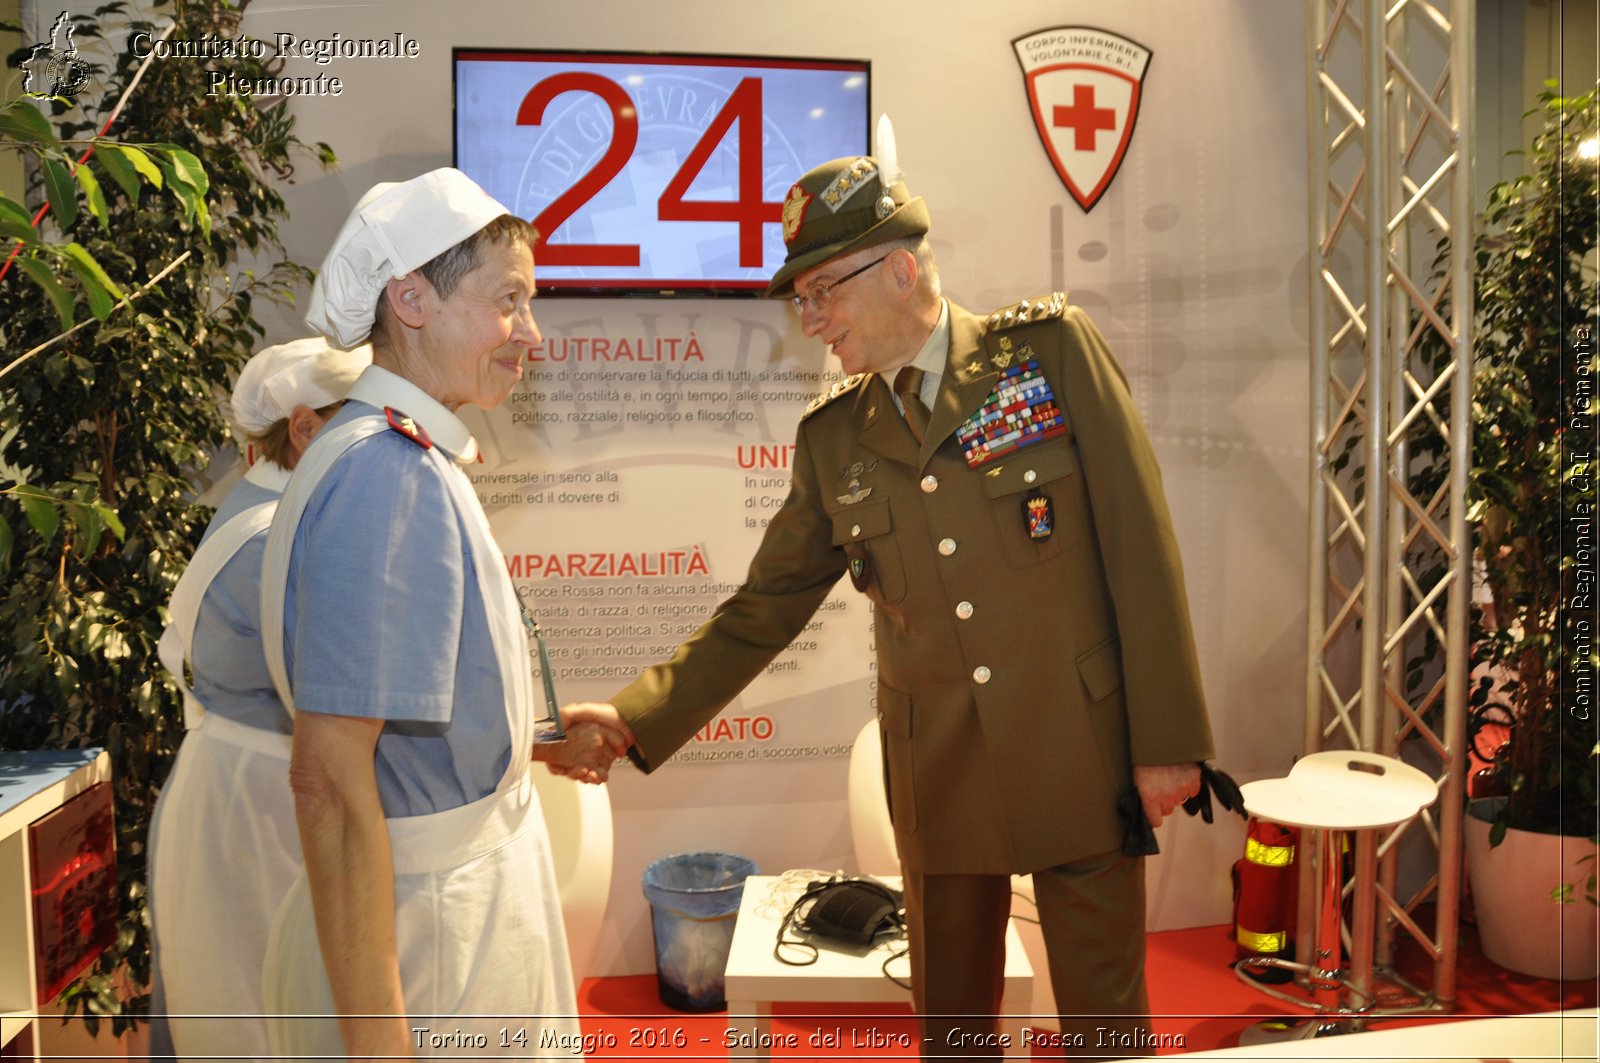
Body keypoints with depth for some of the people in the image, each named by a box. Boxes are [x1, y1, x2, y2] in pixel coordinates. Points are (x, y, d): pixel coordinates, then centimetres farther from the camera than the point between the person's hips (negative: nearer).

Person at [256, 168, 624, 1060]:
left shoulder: (417, 463, 6)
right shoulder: (386, 472, -24)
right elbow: (331, 777, -27)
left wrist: (542, 746, 19)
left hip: (475, 877, 9)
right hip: (426, 912, -9)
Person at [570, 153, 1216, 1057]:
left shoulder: (1053, 347, -4)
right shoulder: (833, 437, 5)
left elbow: (1140, 544, -7)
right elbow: (761, 612, 7)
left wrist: (1168, 740, -9)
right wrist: (636, 720, -4)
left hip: (1082, 759, -3)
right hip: (940, 781, 3)